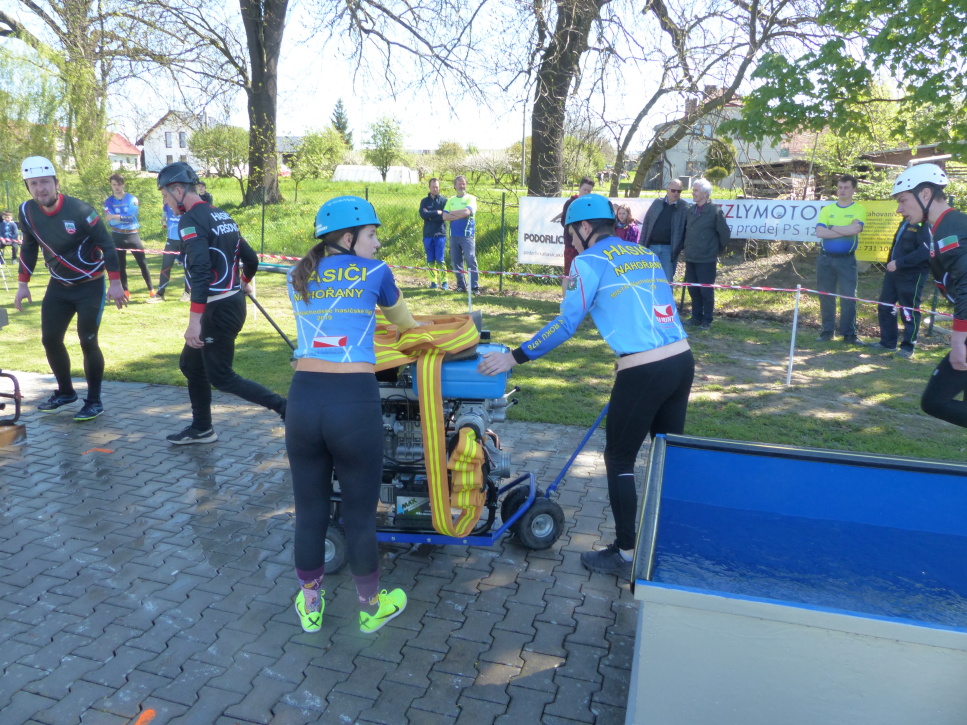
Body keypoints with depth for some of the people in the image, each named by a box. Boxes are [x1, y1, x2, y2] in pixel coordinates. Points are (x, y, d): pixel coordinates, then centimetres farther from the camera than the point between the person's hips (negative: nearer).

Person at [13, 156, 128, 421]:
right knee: (50, 339, 8)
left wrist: (115, 283, -19)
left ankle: (94, 401, 6)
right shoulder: (27, 211, -5)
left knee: (87, 342, -8)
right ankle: (65, 391, 28)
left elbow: (106, 244, -16)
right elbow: (28, 248, 9)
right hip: (58, 286, 6)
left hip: (90, 286, -6)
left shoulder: (79, 210, -22)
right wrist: (23, 284, 8)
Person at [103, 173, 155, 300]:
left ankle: (151, 289, -1)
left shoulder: (132, 199, 3)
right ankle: (125, 291, 15)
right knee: (121, 265, 7)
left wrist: (116, 217, -15)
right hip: (118, 236, 1)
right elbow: (109, 219, -9)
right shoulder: (108, 201, 5)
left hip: (133, 235, -1)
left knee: (142, 262, -5)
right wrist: (126, 218, -16)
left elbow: (132, 215, -11)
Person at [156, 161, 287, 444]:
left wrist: (194, 320, -29)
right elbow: (250, 258, 18)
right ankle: (201, 428, 29)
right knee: (191, 364, 20)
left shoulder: (190, 219, -14)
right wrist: (246, 283, 39)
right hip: (233, 302, 10)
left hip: (218, 309, -9)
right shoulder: (222, 215, 12)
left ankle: (285, 408, -5)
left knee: (221, 377, -2)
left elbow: (201, 270, -26)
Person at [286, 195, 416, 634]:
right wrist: (414, 323, 45)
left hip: (303, 399, 4)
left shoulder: (298, 278, 14)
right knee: (360, 514, 13)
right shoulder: (375, 273, 3)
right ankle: (371, 607, 33)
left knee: (309, 511, 18)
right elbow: (404, 322, 21)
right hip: (355, 402, -4)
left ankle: (310, 607, 36)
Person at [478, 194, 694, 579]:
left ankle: (624, 554, 19)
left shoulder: (589, 262, -3)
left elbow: (566, 324, -6)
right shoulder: (647, 255, 17)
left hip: (643, 372, -7)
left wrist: (514, 356, -1)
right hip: (682, 361, 7)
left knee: (619, 460, 9)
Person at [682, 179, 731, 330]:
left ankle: (707, 321, 9)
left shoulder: (715, 211, -9)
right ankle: (696, 317, 24)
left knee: (706, 291, 0)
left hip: (706, 260, -6)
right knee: (693, 290, 12)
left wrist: (716, 249, 5)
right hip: (690, 258, 6)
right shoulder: (690, 211, 10)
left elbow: (725, 234, -4)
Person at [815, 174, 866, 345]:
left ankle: (849, 334, 2)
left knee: (848, 296, -3)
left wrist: (831, 228, -8)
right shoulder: (827, 209, 8)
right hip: (825, 258, 2)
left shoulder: (859, 210, 2)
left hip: (846, 259, -2)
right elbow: (819, 232, -7)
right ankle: (827, 331, 14)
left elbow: (855, 229, -17)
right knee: (826, 296, 6)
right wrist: (845, 231, -12)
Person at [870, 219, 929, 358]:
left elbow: (924, 251, -25)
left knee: (909, 311, 1)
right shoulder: (906, 222, 13)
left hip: (912, 275, -9)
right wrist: (891, 265, 16)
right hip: (893, 271, 9)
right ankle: (887, 342, 24)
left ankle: (908, 347, 12)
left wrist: (899, 263, -24)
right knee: (885, 307, 12)